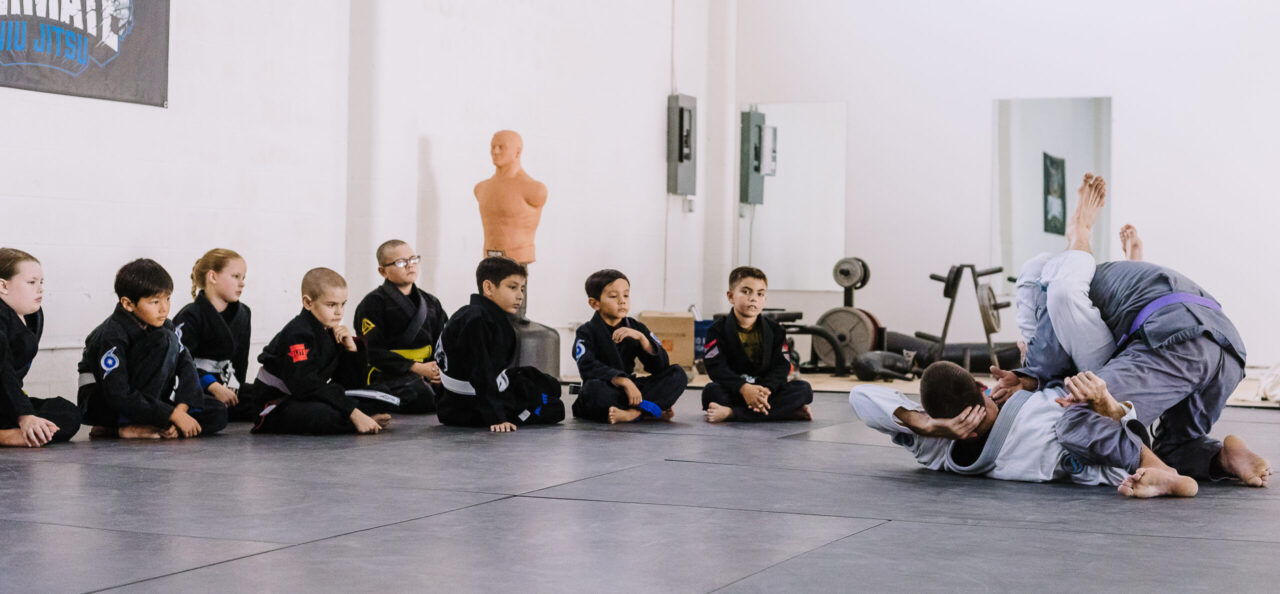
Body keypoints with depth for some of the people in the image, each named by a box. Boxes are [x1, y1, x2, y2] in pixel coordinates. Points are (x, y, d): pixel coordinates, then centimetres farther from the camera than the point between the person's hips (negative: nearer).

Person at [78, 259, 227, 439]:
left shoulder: (163, 325, -2)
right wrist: (174, 415, -31)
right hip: (101, 405, -8)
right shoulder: (112, 334, -24)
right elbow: (118, 395, -31)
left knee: (217, 413, -10)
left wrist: (181, 408, -26)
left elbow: (185, 364, -8)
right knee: (163, 341, -26)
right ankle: (129, 428, -26)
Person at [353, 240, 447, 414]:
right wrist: (415, 367, -16)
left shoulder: (431, 302, 19)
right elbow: (373, 352, -8)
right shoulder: (373, 303, 0)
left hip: (426, 376, 5)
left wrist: (439, 370, -9)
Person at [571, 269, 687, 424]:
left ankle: (632, 413, -31)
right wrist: (623, 381, -33)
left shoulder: (635, 328, 10)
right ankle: (651, 411, -25)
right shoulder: (587, 332, -2)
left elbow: (661, 367, 0)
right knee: (594, 387, -38)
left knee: (678, 374, -13)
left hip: (632, 391, 5)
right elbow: (588, 368, -21)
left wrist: (640, 337, -14)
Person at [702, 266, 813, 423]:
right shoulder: (718, 330, -1)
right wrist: (744, 388, -32)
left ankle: (731, 413, -32)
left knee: (803, 389, -21)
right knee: (711, 391, -32)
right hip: (734, 391, -3)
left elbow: (781, 366, -5)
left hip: (765, 389, 3)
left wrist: (766, 389, -27)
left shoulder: (775, 331, 6)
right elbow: (717, 367, -14)